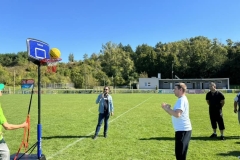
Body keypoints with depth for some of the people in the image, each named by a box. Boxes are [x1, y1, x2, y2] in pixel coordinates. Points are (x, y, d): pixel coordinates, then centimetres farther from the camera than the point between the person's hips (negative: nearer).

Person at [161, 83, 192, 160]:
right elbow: (175, 114, 20)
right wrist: (167, 108, 4)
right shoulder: (181, 100, 16)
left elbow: (177, 114, -30)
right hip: (182, 130, 10)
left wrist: (167, 108, -19)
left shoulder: (182, 100, -16)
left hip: (182, 130, -10)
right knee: (179, 153, 20)